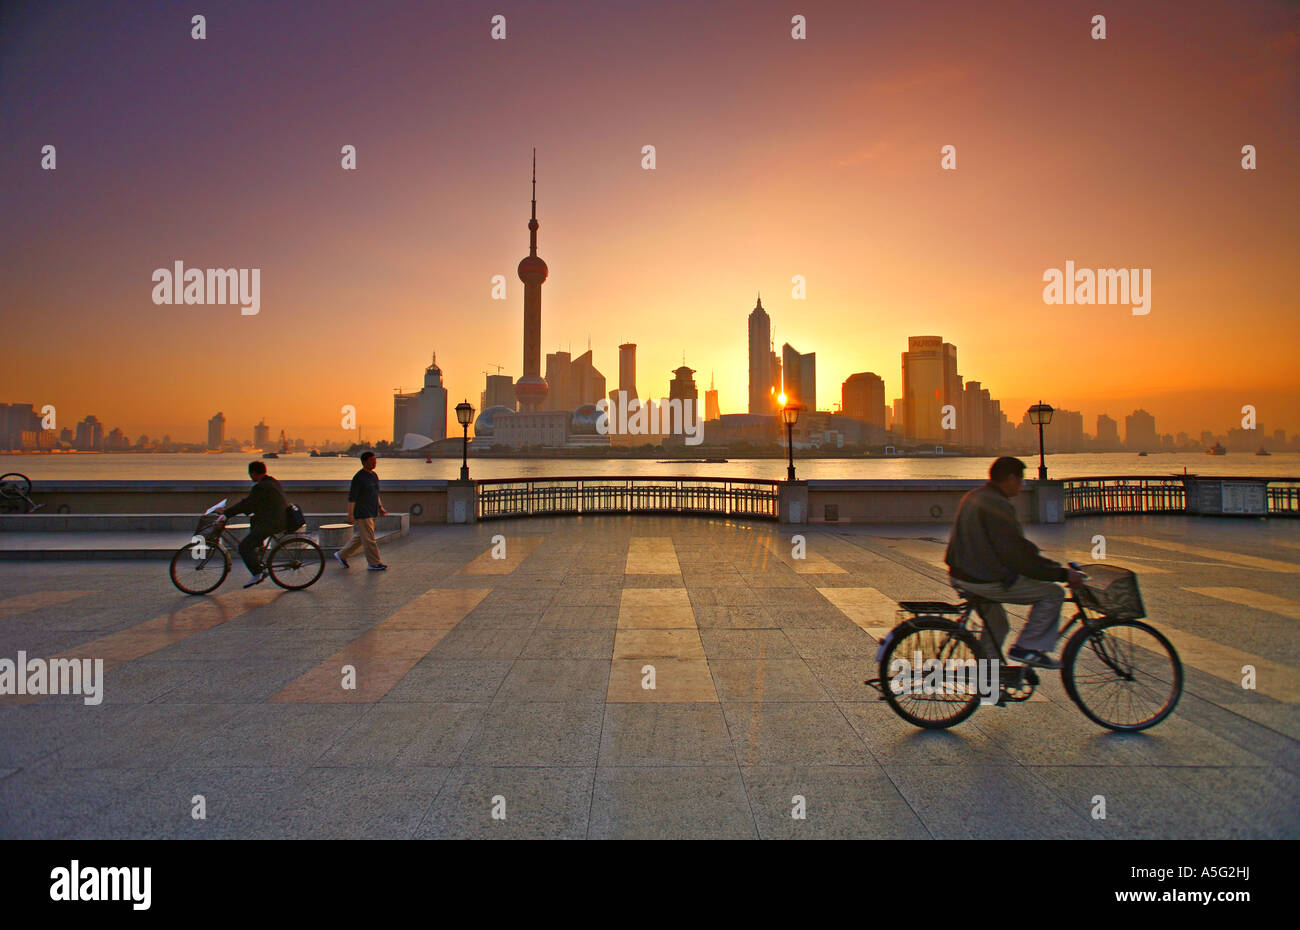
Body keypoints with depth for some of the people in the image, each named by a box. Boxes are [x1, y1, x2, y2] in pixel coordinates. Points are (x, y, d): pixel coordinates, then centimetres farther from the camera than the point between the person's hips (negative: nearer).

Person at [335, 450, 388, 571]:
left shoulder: (374, 475, 12)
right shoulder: (358, 477, -14)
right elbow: (351, 497, -15)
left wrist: (380, 507, 17)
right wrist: (350, 515, -17)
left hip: (372, 513, 9)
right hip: (362, 514, -9)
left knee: (359, 537, 16)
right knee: (369, 539, -4)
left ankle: (341, 555, 29)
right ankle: (374, 564, 3)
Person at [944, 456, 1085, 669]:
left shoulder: (973, 497, 14)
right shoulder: (997, 505, -18)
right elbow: (1018, 553, -20)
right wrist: (1062, 574, -11)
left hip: (960, 575, 10)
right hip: (986, 582, -10)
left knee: (996, 625, 28)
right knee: (1053, 594, 2)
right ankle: (1027, 648, 5)